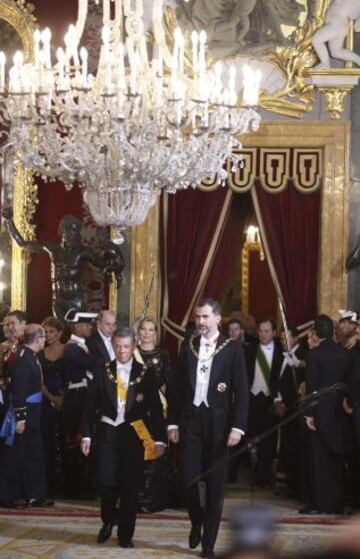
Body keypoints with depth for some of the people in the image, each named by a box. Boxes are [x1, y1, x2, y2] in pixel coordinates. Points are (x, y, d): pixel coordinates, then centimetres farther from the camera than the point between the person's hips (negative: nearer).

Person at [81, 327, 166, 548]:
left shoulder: (145, 374, 1)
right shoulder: (104, 372, 3)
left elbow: (156, 408, -1)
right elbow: (92, 405, 5)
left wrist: (160, 439, -7)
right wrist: (87, 435, -1)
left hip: (133, 433, 0)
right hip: (108, 432, 0)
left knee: (130, 486, 3)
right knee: (105, 481, -7)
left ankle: (125, 534, 16)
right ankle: (109, 519, 23)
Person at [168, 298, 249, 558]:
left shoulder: (232, 348, -2)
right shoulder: (188, 348, 8)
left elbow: (241, 391, -4)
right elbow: (177, 388, 10)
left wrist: (237, 426, -12)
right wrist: (173, 423, 5)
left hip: (218, 422, -2)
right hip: (190, 420, 2)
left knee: (215, 484, 2)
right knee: (189, 477, -4)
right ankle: (196, 522, 24)